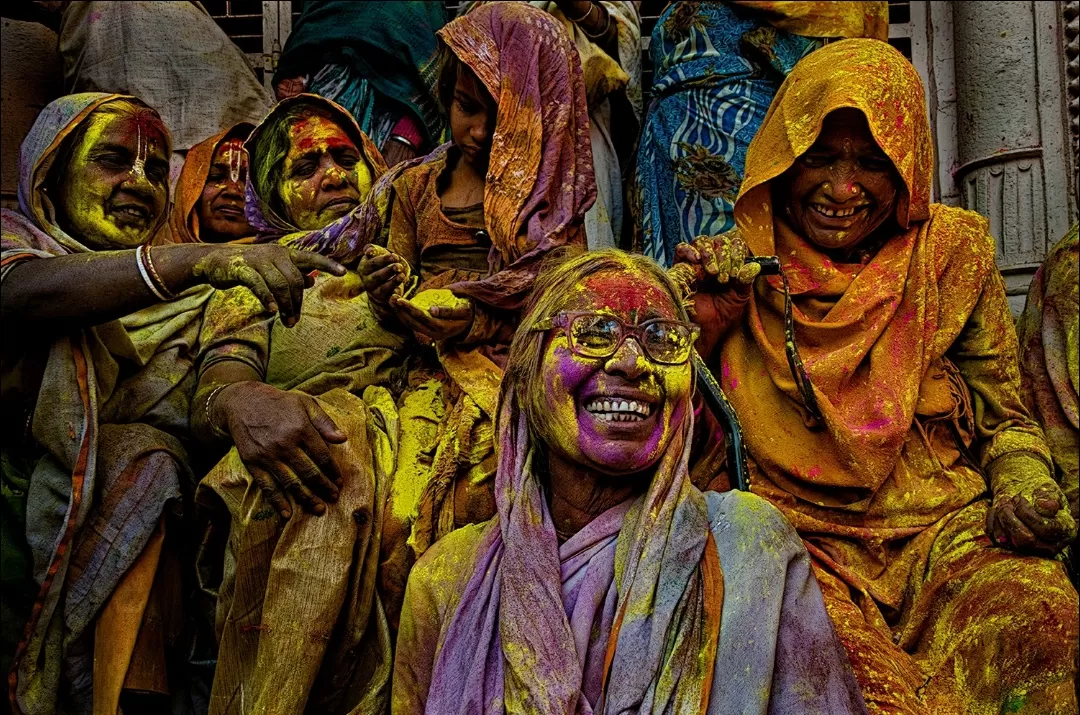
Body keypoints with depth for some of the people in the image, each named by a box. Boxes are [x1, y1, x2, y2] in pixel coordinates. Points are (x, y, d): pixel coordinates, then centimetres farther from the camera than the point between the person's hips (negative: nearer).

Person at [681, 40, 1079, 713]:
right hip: (797, 535, -1)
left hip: (942, 531, 1)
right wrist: (695, 311, -7)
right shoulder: (741, 265, 5)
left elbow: (1003, 418, 15)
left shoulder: (952, 252, 6)